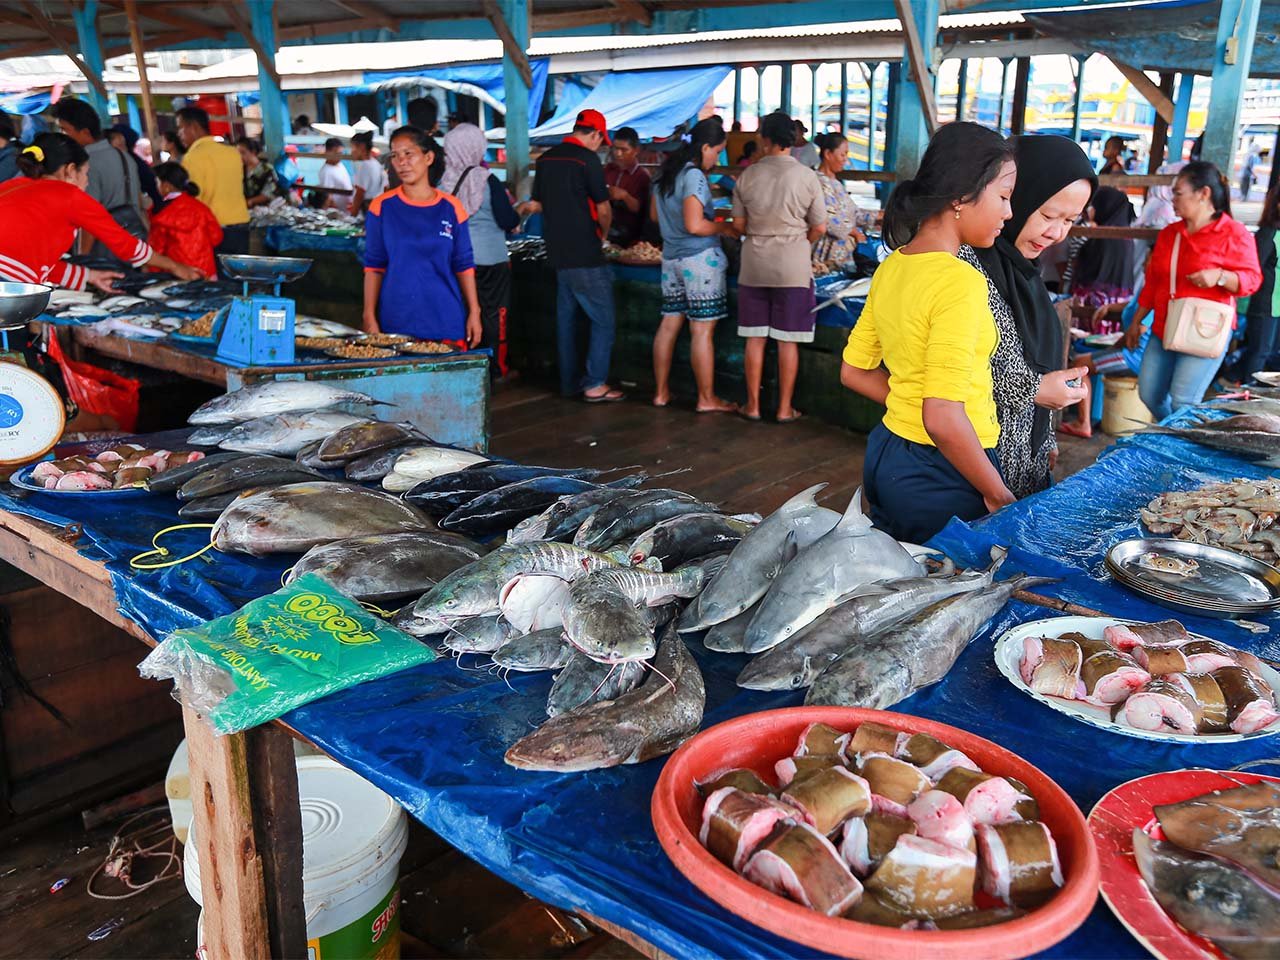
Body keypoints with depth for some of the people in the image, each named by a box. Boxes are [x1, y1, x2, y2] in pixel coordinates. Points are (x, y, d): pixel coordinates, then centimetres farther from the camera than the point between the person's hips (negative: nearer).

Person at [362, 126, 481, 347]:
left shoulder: (451, 207, 3)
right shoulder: (382, 206, 1)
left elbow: (464, 266, 5)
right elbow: (373, 267, 2)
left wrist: (474, 312, 1)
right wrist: (369, 317, -4)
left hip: (446, 319, 1)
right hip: (397, 319, -1)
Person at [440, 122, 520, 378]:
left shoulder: (444, 181, -2)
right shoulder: (488, 182, -14)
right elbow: (508, 221, -11)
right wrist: (516, 212, 9)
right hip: (490, 259, -4)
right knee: (494, 314, 6)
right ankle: (497, 369, 11)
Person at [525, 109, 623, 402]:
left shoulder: (546, 159, 9)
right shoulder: (587, 160, -12)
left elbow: (536, 204, 17)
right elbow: (603, 210, -10)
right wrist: (603, 234, 8)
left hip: (557, 252, 8)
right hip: (584, 254, -8)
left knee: (566, 317, 15)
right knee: (603, 319, -1)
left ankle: (570, 381, 20)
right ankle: (595, 384, -3)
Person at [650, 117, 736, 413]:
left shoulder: (666, 171, 11)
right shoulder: (694, 175, -15)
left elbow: (656, 215, 22)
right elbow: (694, 226, -22)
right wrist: (725, 228, -7)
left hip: (671, 256, 9)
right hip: (700, 258, -9)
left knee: (669, 324, 12)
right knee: (702, 330, -3)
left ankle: (661, 392, 19)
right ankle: (707, 399, 3)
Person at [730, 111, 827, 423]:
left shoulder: (748, 175, -2)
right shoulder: (806, 176, -6)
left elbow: (738, 225, 3)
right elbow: (819, 227, -2)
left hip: (754, 265, 2)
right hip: (793, 267, -2)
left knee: (755, 338, 9)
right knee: (787, 340, 5)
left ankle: (753, 405, 16)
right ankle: (785, 408, 11)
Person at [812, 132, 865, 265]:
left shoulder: (835, 182, 16)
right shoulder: (821, 183, -15)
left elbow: (853, 212, 20)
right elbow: (831, 221, -21)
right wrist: (855, 232, -7)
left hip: (844, 252, 9)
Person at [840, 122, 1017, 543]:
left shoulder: (891, 267, 4)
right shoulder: (960, 282, -21)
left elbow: (854, 372, 13)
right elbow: (944, 420, -26)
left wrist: (912, 401, 11)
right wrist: (999, 495, -15)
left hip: (886, 454, 9)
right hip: (942, 476, -8)